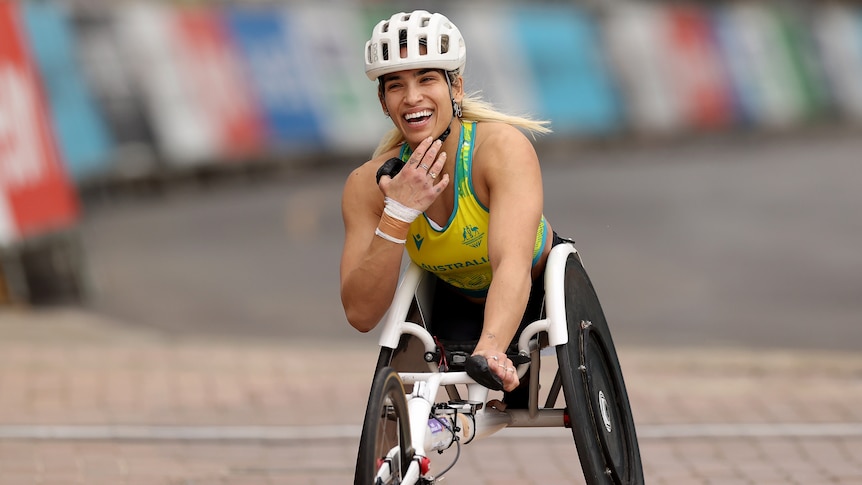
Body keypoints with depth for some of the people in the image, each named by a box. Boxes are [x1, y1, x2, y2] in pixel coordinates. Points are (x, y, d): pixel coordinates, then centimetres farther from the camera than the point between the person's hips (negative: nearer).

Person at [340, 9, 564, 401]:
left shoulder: (504, 148, -34)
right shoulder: (368, 185, -24)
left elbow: (513, 264, -49)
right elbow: (361, 313, -29)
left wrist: (490, 351, -67)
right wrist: (397, 215, -42)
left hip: (541, 287, -1)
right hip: (457, 305, 1)